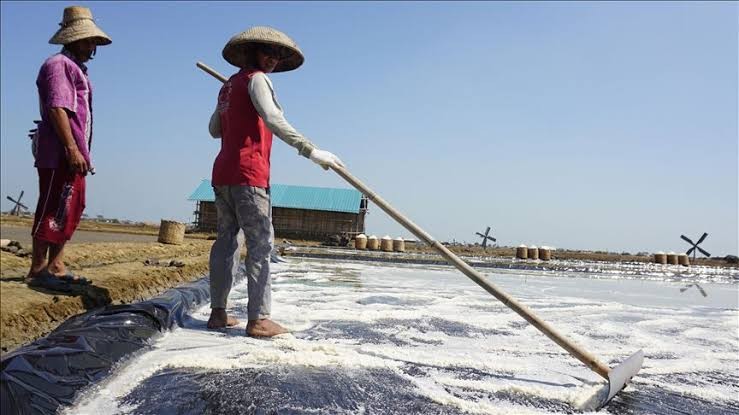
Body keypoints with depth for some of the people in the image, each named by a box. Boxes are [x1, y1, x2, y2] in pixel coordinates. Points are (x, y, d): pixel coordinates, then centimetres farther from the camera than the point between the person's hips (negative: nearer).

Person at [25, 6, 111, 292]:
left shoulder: (76, 69, 24)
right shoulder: (59, 64, -6)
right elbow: (56, 108, -18)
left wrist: (82, 153, 17)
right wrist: (72, 149, -25)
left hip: (72, 154, 10)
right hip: (59, 153, -10)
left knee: (71, 211, 11)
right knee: (54, 210, -10)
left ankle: (56, 267, 16)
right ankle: (38, 270, -6)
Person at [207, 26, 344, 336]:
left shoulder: (228, 86, 24)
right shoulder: (256, 79, -2)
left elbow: (214, 130, 29)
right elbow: (274, 121, -18)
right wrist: (311, 151, -22)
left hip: (222, 173, 9)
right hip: (247, 174, -9)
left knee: (226, 240, 10)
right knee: (260, 243, -8)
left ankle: (218, 312, 12)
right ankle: (258, 319, -10)